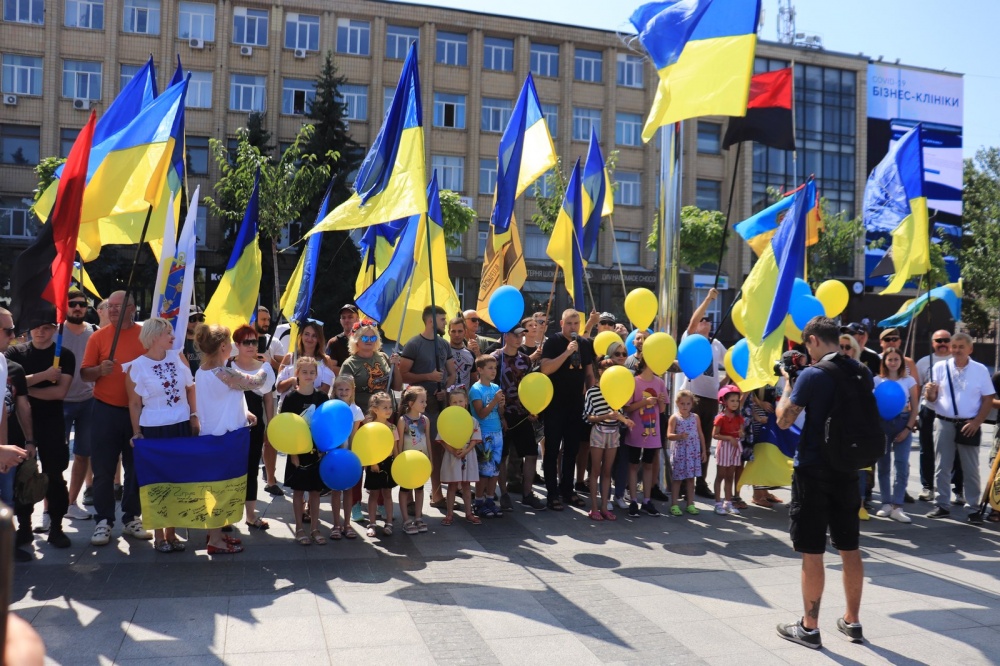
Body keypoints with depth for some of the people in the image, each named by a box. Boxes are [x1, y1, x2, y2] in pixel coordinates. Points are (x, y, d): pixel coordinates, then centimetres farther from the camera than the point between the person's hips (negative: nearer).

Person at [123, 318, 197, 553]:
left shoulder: (178, 357, 4)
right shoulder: (137, 367, -6)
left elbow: (191, 388, 11)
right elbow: (134, 403, -2)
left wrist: (194, 416, 5)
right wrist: (137, 434, -5)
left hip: (182, 427, 4)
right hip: (154, 430, -4)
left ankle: (171, 532, 21)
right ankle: (158, 534, 16)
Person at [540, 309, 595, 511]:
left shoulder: (585, 344, 9)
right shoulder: (553, 341, -7)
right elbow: (545, 369, -19)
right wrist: (567, 352, -25)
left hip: (576, 404, 5)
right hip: (555, 404, -5)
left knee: (572, 449, 12)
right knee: (552, 449, 0)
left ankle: (567, 490, 22)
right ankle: (552, 493, 5)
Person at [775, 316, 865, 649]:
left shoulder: (812, 375, -15)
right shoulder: (863, 374, 5)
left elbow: (784, 420, -11)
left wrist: (787, 384, 3)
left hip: (813, 471, -6)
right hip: (847, 469, 6)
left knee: (812, 552, 2)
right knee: (850, 549, 15)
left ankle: (809, 627, 11)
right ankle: (852, 621, 26)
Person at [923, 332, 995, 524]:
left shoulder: (980, 370, -1)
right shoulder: (940, 367, 1)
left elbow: (988, 399, 0)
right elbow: (932, 399, 3)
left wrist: (976, 422, -11)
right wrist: (930, 394, -21)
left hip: (969, 425, -1)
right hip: (944, 423, 1)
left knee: (971, 470, 6)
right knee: (941, 467, 6)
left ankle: (974, 509, 14)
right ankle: (942, 506, 15)